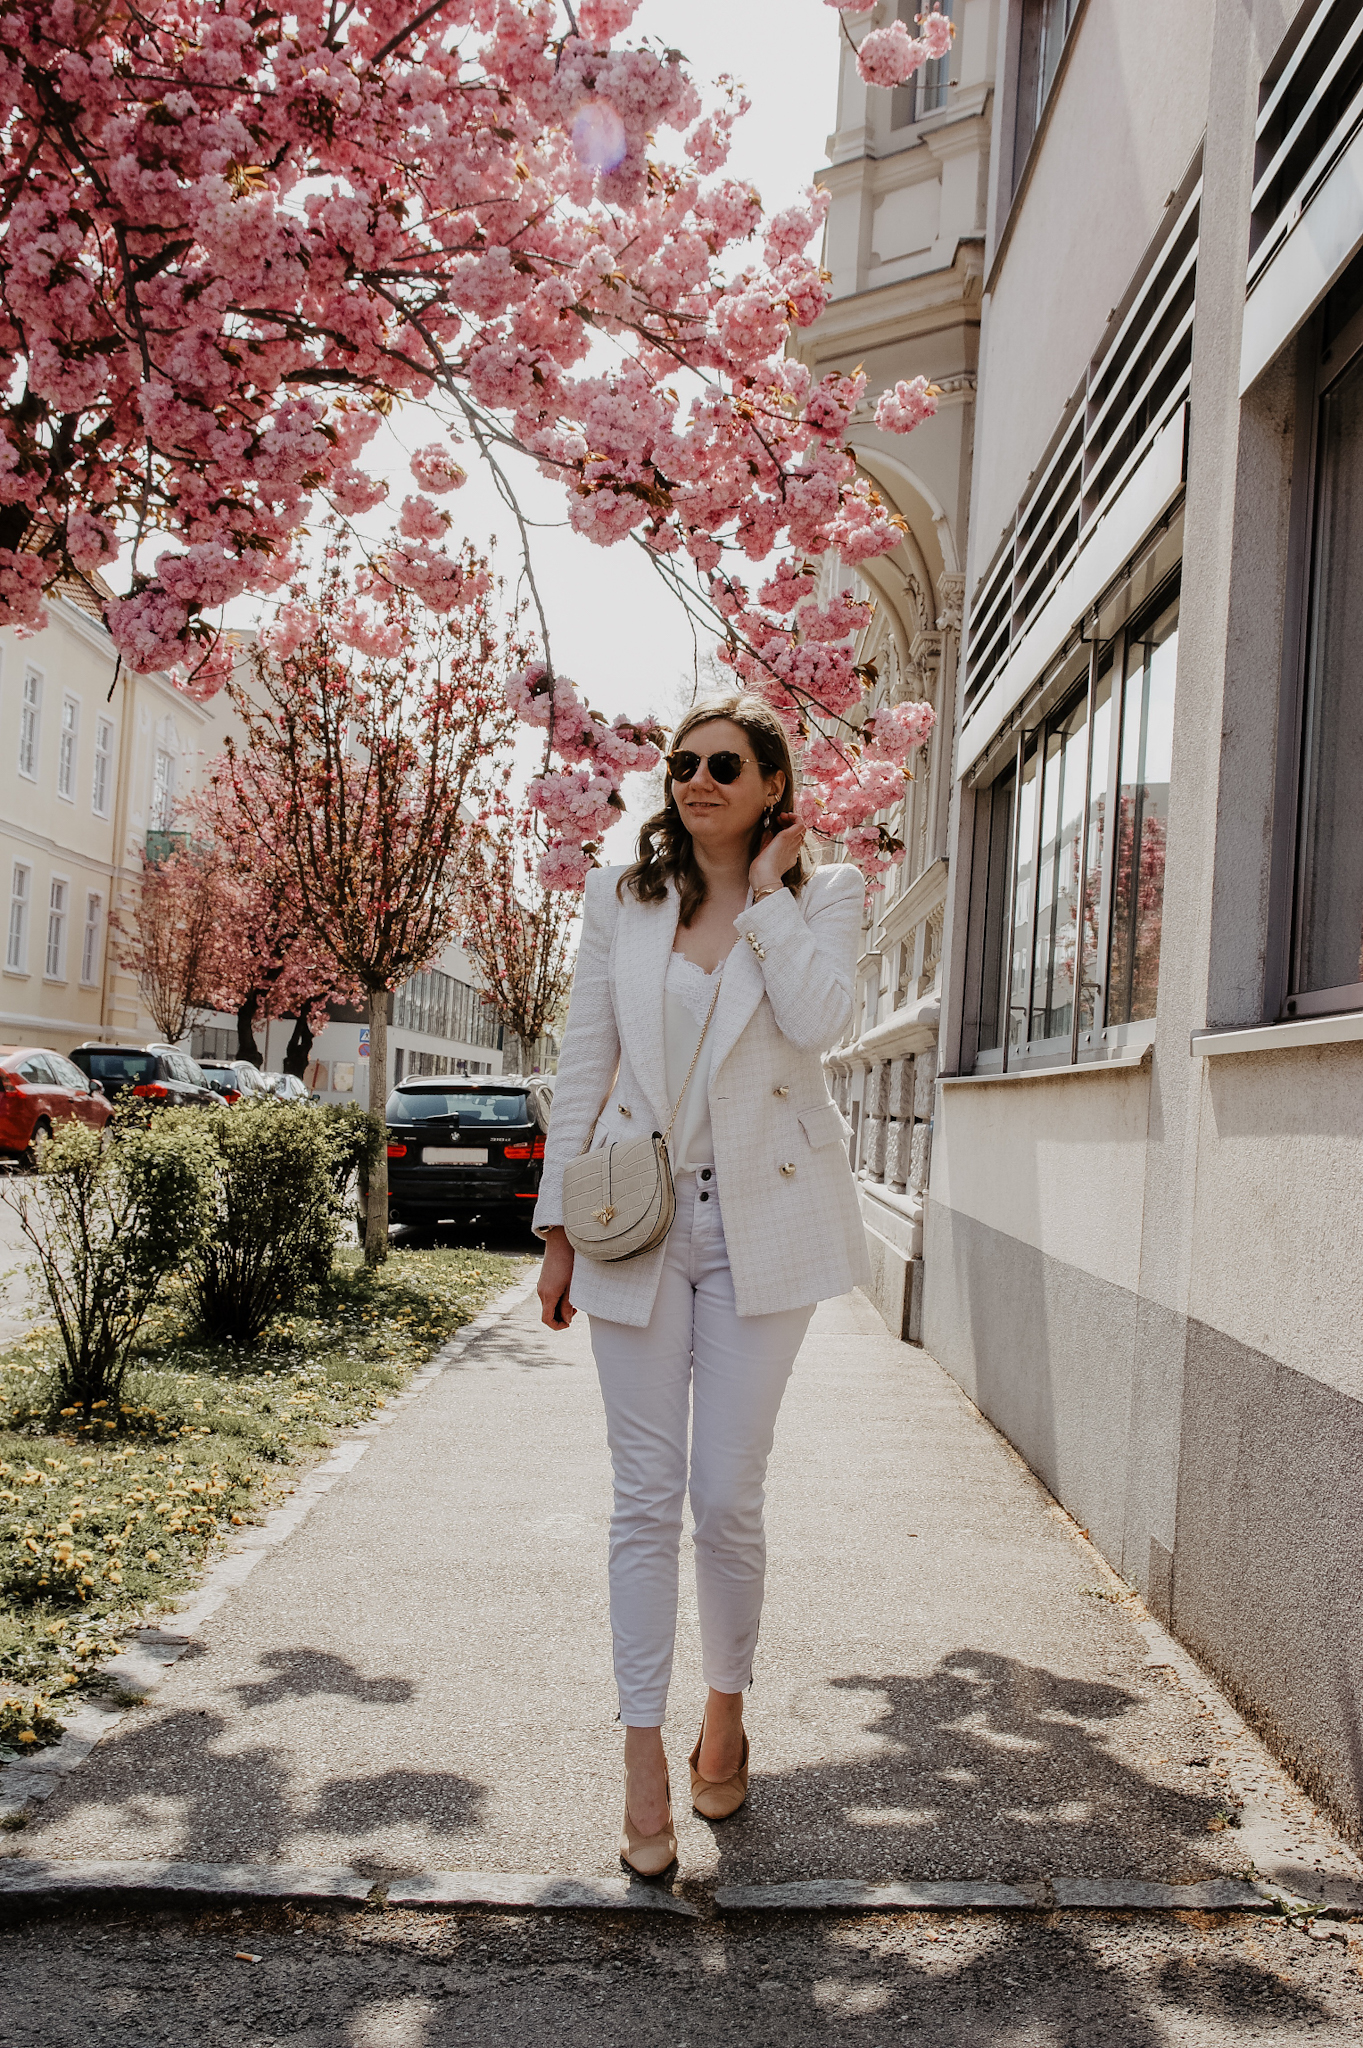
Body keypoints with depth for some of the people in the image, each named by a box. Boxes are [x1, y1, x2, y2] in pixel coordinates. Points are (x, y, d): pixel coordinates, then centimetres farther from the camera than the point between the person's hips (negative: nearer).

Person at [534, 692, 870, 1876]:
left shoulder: (823, 897, 3)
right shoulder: (621, 899, 7)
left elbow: (818, 1022, -17)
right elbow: (585, 1064, 7)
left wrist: (767, 890, -9)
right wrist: (558, 1225, 4)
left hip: (759, 1225, -1)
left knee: (728, 1497, 1)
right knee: (647, 1499, 3)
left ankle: (727, 1710, 27)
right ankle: (646, 1767, 12)